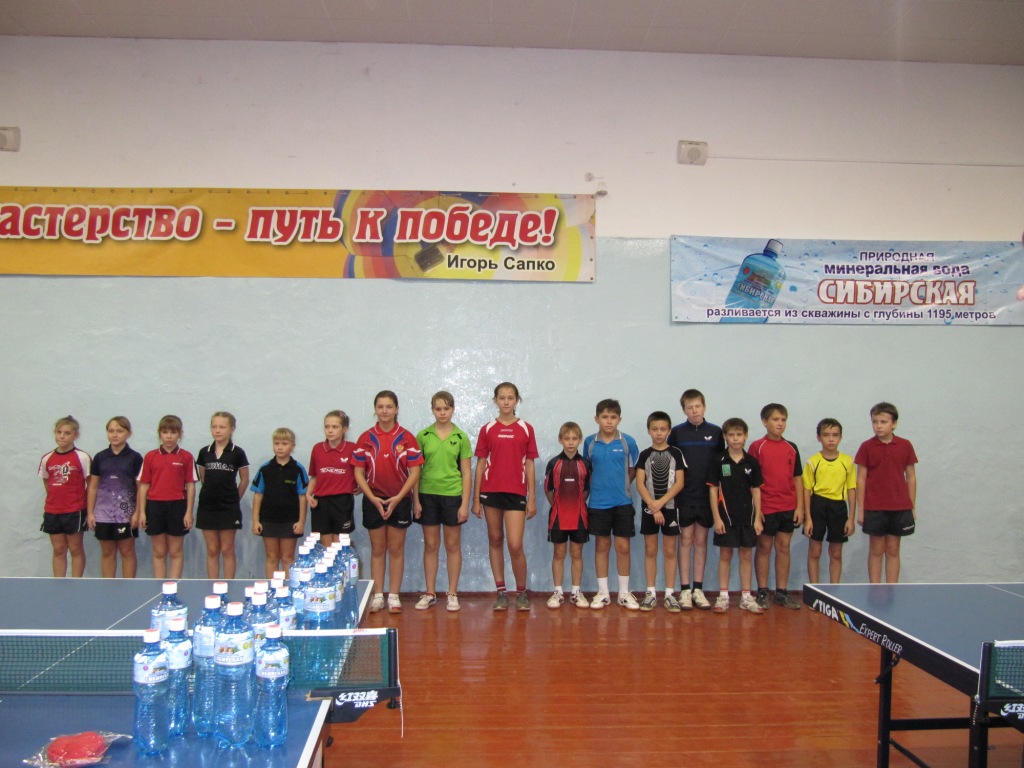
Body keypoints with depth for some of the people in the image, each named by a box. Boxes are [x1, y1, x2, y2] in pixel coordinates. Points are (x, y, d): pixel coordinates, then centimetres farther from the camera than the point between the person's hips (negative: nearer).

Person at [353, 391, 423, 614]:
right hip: (373, 500, 1)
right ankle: (377, 596, 16)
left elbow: (415, 471, -5)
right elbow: (359, 472, 0)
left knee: (396, 549, 6)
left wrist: (398, 498, -13)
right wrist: (372, 498, -12)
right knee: (377, 549, 9)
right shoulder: (365, 438, 0)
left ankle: (394, 596, 13)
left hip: (399, 500, -1)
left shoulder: (406, 437, -3)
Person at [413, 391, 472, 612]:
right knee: (430, 545, 8)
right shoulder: (423, 436, 2)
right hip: (428, 495, 1)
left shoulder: (461, 437, 0)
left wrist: (465, 503, -6)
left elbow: (466, 473, 0)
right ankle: (429, 593, 18)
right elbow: (416, 470, 4)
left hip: (452, 495, -1)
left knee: (453, 546, 7)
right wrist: (415, 500, -2)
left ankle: (452, 594, 16)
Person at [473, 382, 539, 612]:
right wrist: (475, 499, 4)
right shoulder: (487, 429, 5)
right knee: (495, 541, 9)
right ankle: (501, 592, 19)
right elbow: (480, 464, 6)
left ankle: (521, 592, 12)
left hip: (516, 492, -2)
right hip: (491, 492, 2)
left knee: (515, 546, -8)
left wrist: (532, 498, 2)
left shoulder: (526, 429, 3)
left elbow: (529, 465, 5)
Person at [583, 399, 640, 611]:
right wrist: (598, 485, 3)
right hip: (598, 503, 1)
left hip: (622, 502, 0)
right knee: (601, 546, 8)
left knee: (623, 547, 4)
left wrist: (620, 485, 3)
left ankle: (624, 593, 16)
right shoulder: (589, 442, -1)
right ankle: (602, 593, 17)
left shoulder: (628, 442, -4)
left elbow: (633, 470, 7)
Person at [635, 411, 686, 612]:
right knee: (650, 551, 5)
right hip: (649, 508, 0)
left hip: (670, 507, 0)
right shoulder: (644, 455, 2)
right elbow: (640, 484, -4)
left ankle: (669, 594, 9)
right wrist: (653, 507, -14)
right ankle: (651, 593, 12)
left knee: (669, 551, 4)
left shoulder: (676, 453, 1)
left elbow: (680, 482, -5)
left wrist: (661, 502, -15)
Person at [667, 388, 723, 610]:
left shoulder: (715, 432, 2)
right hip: (684, 496, -1)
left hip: (707, 496, 2)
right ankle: (684, 590, 7)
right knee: (686, 540, 2)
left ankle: (698, 589, 15)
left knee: (701, 541, 8)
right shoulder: (677, 432, -1)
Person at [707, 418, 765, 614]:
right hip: (726, 516, -2)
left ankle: (746, 597, 17)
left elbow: (756, 491, 5)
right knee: (725, 555, 5)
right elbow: (713, 490, -3)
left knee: (746, 556, 8)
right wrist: (716, 518, -8)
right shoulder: (718, 462, -4)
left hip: (747, 517, 2)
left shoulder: (752, 462, 2)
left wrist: (758, 518, 1)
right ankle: (723, 596, 13)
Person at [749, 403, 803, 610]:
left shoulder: (791, 448, 7)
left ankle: (782, 593, 16)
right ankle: (762, 593, 12)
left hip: (788, 508, 4)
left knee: (784, 547, 8)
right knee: (764, 548, 5)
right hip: (765, 507, -4)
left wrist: (800, 507, 3)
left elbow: (797, 479, 10)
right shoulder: (757, 447, -4)